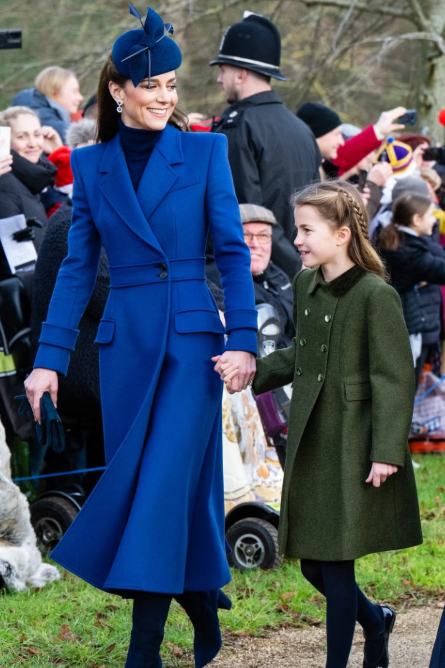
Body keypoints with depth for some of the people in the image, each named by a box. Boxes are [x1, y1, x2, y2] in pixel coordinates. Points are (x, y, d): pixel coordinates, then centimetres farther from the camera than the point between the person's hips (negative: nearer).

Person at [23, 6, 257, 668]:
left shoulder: (204, 152, 1)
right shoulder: (90, 165, 8)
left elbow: (233, 250, -1)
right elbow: (78, 267, 8)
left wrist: (243, 339, -11)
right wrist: (49, 358, 2)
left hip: (191, 339, -3)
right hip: (124, 341, 3)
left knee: (164, 484, -10)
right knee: (135, 484, 7)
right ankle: (204, 610, 25)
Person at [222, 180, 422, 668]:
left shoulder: (376, 296, -15)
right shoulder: (305, 285, 8)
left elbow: (394, 379, -15)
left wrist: (386, 452, -18)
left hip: (352, 447, -7)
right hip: (310, 442, 7)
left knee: (336, 563, -2)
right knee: (312, 562, 12)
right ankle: (375, 621, 37)